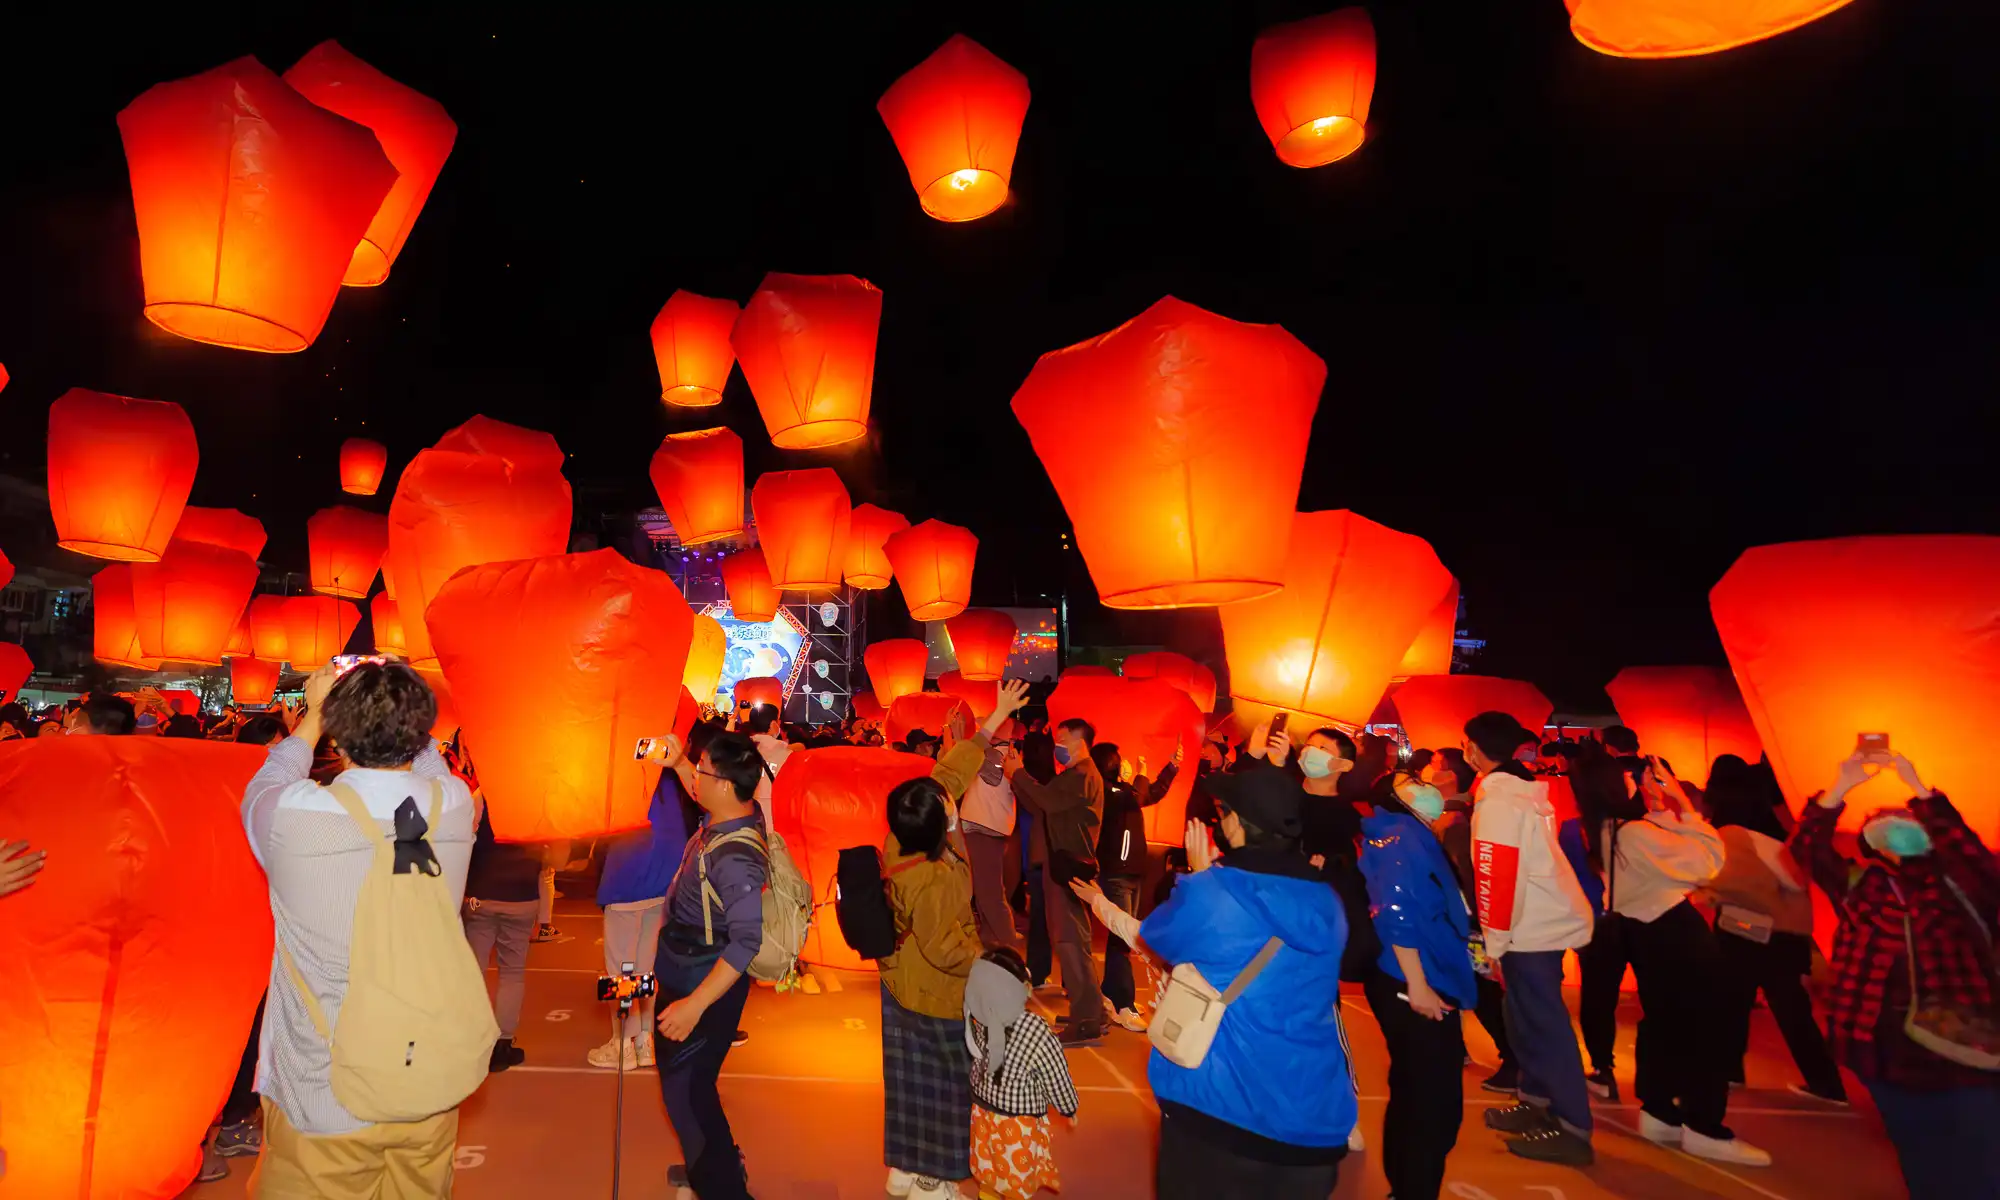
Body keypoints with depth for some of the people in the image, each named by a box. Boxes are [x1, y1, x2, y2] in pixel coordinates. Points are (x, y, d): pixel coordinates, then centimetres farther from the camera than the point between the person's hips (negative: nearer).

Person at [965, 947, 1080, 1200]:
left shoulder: (977, 1017, -19)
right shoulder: (1037, 1033, -33)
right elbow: (1056, 1078, -15)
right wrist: (1069, 1109, 2)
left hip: (982, 1111, 4)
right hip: (1018, 1123, -4)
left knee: (988, 1179, 25)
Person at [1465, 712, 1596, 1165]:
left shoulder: (1496, 798, -18)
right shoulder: (1525, 789, 9)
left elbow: (1498, 875, -21)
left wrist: (1495, 942, -14)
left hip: (1531, 929, -9)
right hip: (1547, 920, 9)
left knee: (1544, 1024, -2)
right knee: (1527, 1016, 16)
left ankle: (1572, 1130, 5)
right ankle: (1537, 1102, 26)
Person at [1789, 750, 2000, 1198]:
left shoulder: (1962, 888, 5)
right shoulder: (1860, 886, 11)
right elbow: (1807, 847, -1)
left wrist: (1917, 788, -20)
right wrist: (1841, 786, -9)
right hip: (1888, 1052, 2)